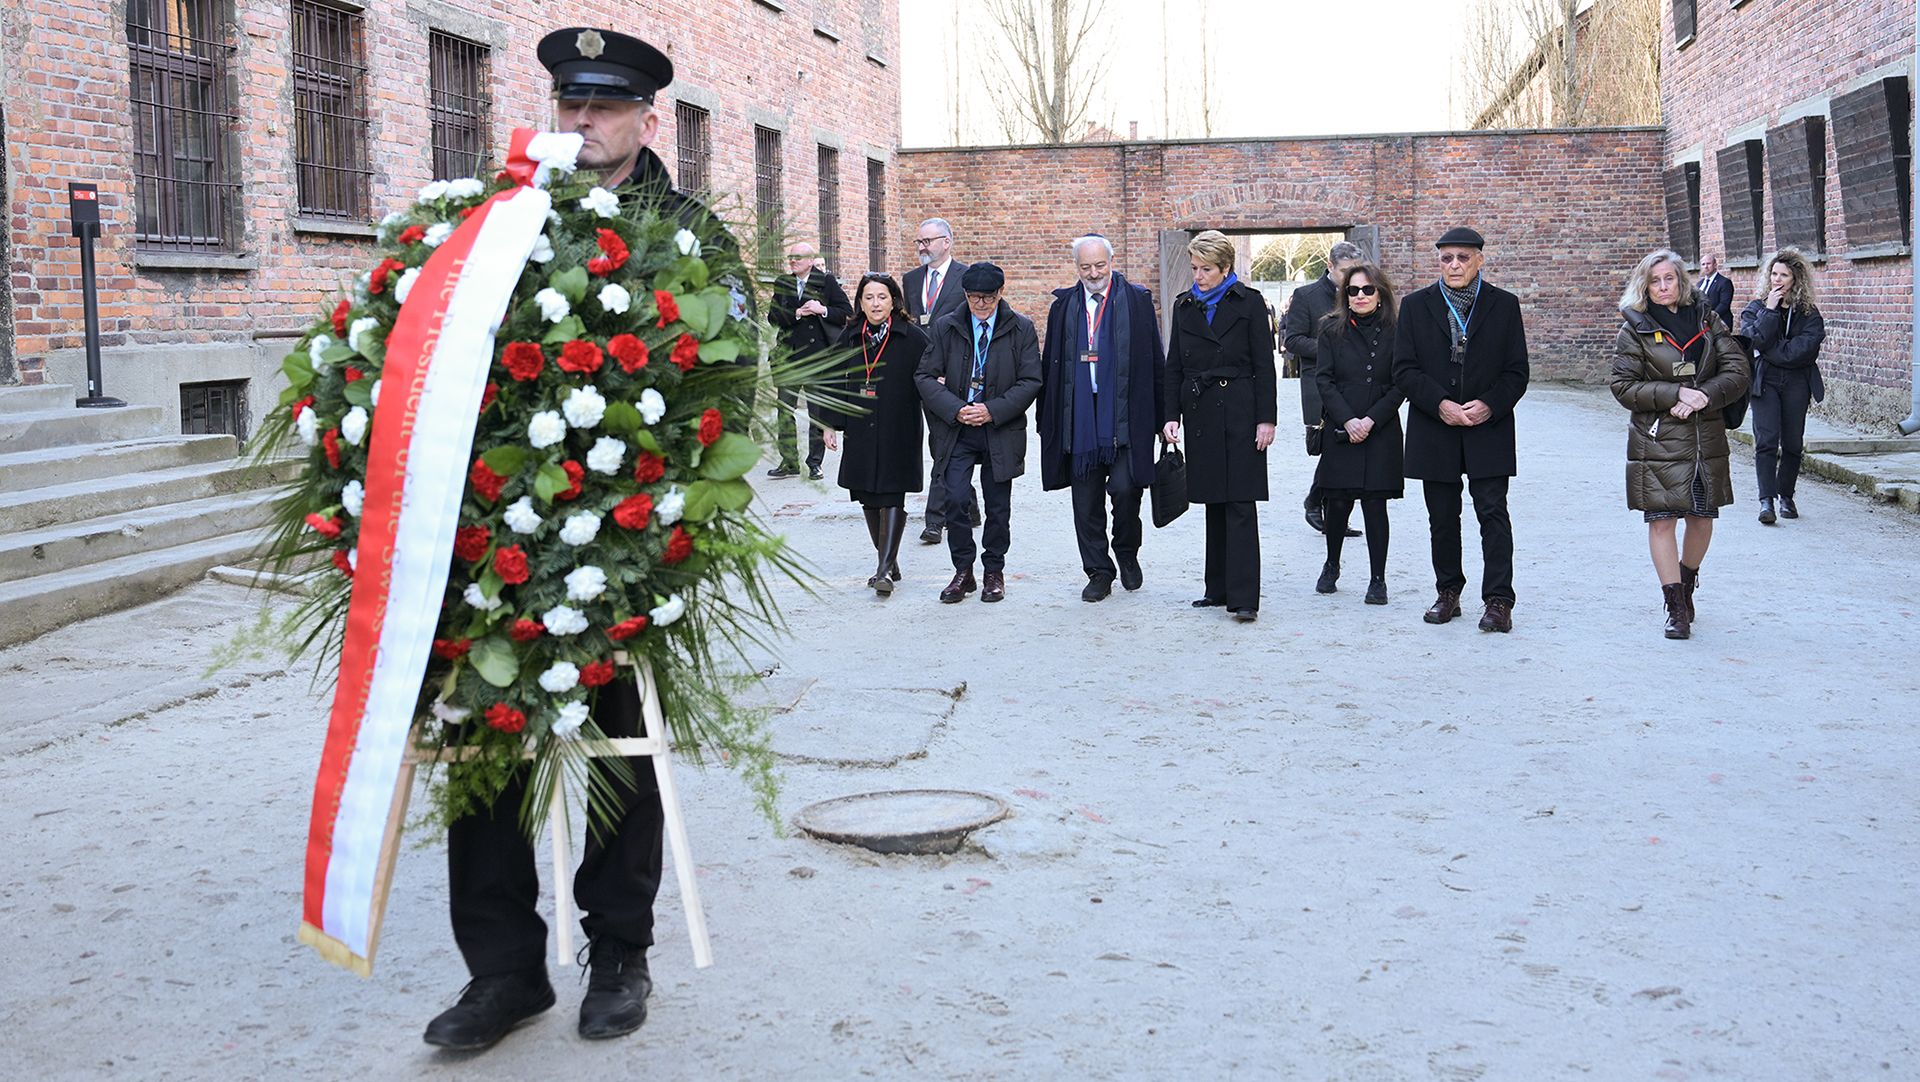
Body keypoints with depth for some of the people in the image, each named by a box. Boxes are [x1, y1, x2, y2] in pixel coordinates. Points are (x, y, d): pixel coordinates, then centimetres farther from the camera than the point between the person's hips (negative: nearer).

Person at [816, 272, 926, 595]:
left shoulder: (912, 338, -4)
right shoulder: (850, 338, 7)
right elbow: (836, 382, 12)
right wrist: (831, 424, 8)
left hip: (898, 433, -5)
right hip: (861, 433, 5)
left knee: (892, 498, -9)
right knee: (869, 500, 9)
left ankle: (885, 570, -11)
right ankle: (889, 563, 21)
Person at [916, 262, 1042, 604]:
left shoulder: (1021, 329, 0)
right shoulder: (946, 327, 3)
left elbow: (1031, 381, -5)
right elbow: (925, 376, 1)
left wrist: (992, 410, -15)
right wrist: (955, 409, -13)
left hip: (1001, 431, 0)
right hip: (956, 429, 0)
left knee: (998, 507, 8)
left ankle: (994, 572, 24)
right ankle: (963, 572, 8)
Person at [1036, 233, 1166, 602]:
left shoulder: (1137, 300, 3)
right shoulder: (1064, 306, 10)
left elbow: (1154, 361, 3)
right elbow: (1050, 367, 11)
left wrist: (1159, 417, -1)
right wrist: (1048, 420, 7)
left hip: (1125, 417, -3)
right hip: (1079, 418, 3)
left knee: (1124, 488, -12)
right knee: (1086, 501, 5)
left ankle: (1127, 553, 15)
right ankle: (1099, 572, 17)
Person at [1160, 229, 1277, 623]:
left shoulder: (1248, 302, -1)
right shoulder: (1185, 306, 11)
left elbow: (1264, 364, -3)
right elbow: (1174, 366, 12)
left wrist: (1266, 418, -8)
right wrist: (1172, 415, 3)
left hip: (1239, 413, -4)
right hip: (1200, 413, 5)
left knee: (1239, 503, -8)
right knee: (1214, 503, 9)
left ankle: (1243, 597, -10)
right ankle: (1219, 589, 16)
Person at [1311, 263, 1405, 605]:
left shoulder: (1393, 332, 3)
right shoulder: (1332, 329, 4)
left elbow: (1400, 385, 1)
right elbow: (1324, 379, -1)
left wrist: (1371, 420, -10)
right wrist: (1347, 421, -11)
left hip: (1381, 432, -1)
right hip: (1340, 431, 1)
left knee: (1375, 504, -3)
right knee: (1338, 502, 2)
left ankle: (1378, 580, 5)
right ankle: (1331, 566, 26)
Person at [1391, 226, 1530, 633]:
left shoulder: (1504, 305, 4)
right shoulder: (1415, 306, 5)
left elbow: (1517, 372, 2)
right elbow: (1404, 370, 0)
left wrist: (1489, 405, -15)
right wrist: (1440, 404, -14)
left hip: (1488, 428, -1)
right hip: (1435, 431, 1)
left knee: (1493, 512, -6)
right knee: (1442, 518, 9)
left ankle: (1498, 601, -3)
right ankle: (1448, 593, 22)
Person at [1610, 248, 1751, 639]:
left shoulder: (1707, 320, 8)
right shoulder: (1634, 330, 0)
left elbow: (1737, 371, 3)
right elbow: (1624, 387, -6)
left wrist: (1704, 395, -14)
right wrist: (1677, 394, -15)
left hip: (1707, 436, 3)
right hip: (1658, 439, -3)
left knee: (1703, 516, 10)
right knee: (1662, 518, -8)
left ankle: (1685, 586, 33)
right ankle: (1676, 607, -2)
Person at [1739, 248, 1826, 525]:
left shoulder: (1809, 314, 6)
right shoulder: (1755, 308, 7)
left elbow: (1805, 348, -10)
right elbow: (1754, 339, -11)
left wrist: (1770, 351, -10)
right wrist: (1770, 310, -13)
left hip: (1796, 383, 1)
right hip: (1764, 381, -1)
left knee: (1792, 443, 5)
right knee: (1766, 440, -12)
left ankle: (1786, 496, 18)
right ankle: (1767, 500, -16)